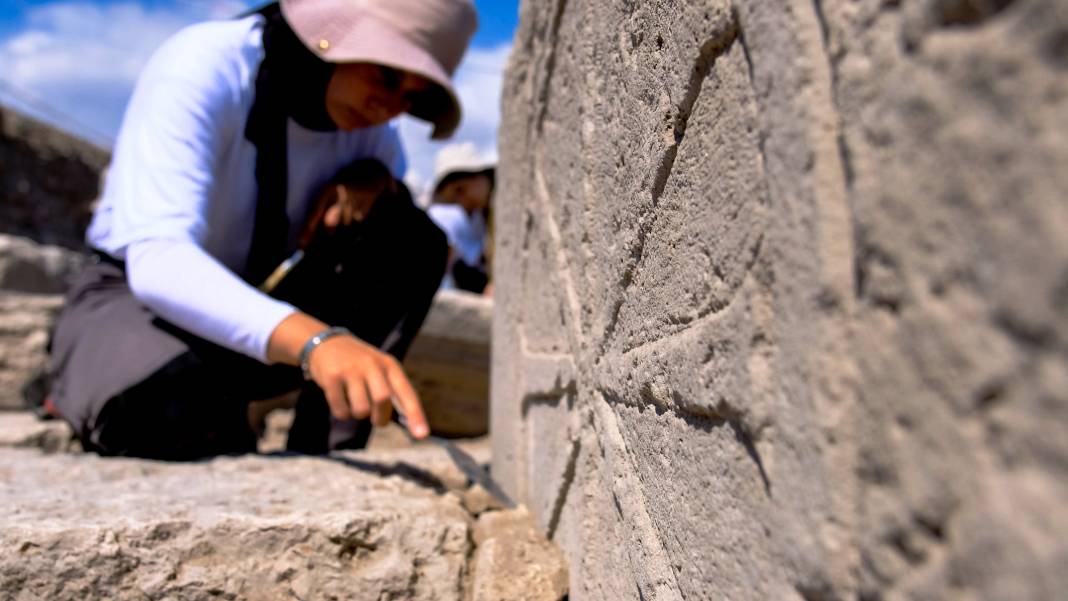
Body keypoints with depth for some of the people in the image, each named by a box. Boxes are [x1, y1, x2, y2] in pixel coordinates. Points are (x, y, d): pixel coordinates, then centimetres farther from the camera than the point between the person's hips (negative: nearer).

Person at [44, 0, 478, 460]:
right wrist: (315, 340, -57)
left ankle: (322, 461, -18)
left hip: (258, 304, 5)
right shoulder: (199, 69, -25)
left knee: (414, 240, -20)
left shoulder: (367, 118, -8)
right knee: (169, 406, -40)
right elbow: (157, 260, -39)